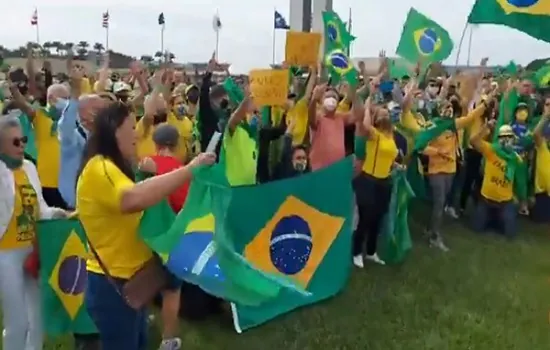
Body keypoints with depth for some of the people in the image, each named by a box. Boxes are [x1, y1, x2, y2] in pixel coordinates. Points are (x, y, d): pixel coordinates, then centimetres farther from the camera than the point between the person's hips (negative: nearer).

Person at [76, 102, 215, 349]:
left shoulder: (113, 168, 16)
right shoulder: (99, 168, -19)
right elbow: (134, 198, -38)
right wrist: (190, 169, -34)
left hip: (128, 281, 10)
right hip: (112, 285, -10)